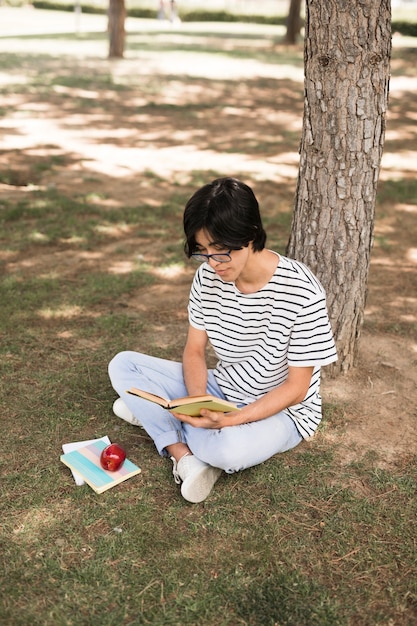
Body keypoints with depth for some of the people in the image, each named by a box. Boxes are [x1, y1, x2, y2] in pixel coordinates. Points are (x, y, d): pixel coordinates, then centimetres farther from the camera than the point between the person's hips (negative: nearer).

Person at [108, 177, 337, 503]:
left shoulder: (301, 292, -26)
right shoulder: (209, 277, -10)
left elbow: (297, 387, -20)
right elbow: (194, 351, -1)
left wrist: (233, 419, -33)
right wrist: (198, 402, -22)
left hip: (281, 409, -5)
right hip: (221, 391, 6)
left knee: (228, 449, -39)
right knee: (123, 365, -6)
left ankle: (155, 411, -7)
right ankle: (185, 458, -19)